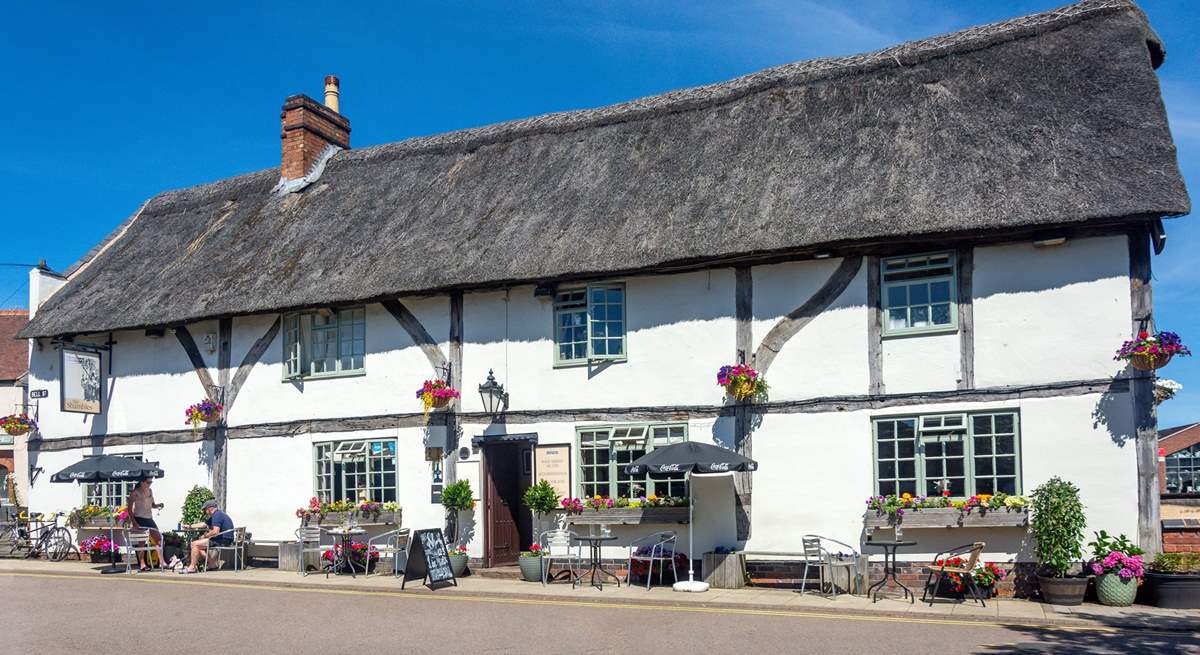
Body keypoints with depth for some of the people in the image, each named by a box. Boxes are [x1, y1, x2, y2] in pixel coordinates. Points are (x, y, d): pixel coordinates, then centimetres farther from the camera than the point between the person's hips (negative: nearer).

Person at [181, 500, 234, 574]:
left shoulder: (217, 515, -14)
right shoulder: (217, 514, 21)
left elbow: (215, 532, -25)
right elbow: (203, 524, 32)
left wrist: (205, 536, -9)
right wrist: (189, 526, 34)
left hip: (223, 541, -11)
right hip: (223, 540, 11)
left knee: (195, 544, -10)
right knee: (199, 546, 22)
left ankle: (192, 567, -6)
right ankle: (213, 563, 12)